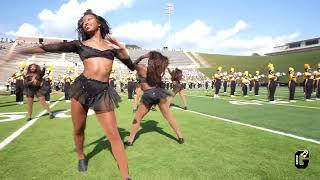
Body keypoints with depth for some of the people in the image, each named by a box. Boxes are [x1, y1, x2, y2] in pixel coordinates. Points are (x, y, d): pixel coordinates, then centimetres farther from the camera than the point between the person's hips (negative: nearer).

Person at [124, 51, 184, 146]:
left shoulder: (142, 68, -3)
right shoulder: (158, 69, 6)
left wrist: (142, 57, 15)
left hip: (148, 95, -3)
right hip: (159, 92, 3)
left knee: (137, 118, 12)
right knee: (169, 116, 11)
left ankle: (130, 140, 17)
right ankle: (180, 137, 18)